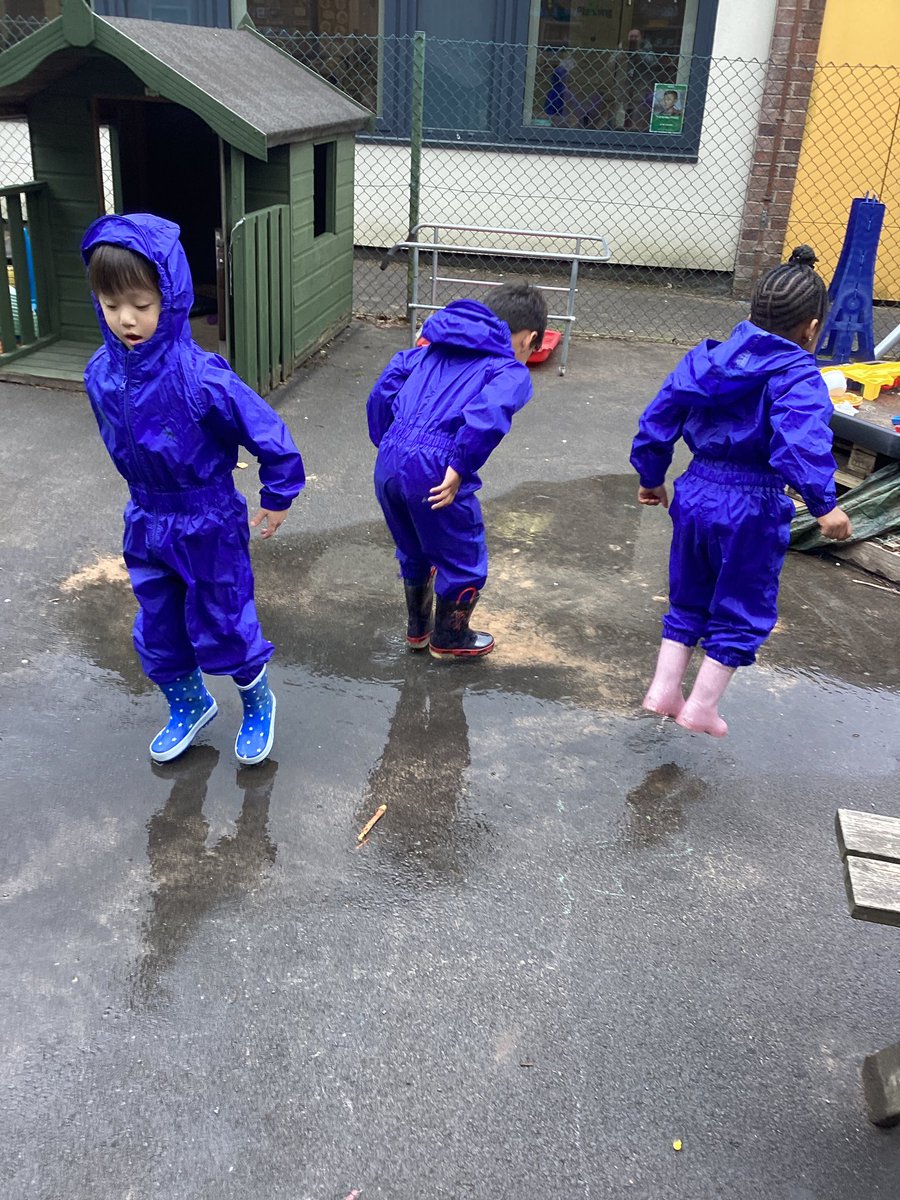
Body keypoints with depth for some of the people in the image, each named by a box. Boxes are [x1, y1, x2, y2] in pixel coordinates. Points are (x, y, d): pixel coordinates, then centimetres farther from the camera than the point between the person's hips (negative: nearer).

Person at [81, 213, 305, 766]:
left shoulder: (202, 378, -28)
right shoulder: (102, 374, -9)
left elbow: (270, 435, -20)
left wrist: (277, 498, -8)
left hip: (210, 526, -5)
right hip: (147, 524, 6)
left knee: (222, 626, 10)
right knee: (158, 629, 18)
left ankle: (258, 704, 38)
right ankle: (188, 706, 44)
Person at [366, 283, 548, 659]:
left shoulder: (434, 348, 21)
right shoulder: (512, 372, 2)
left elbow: (384, 388, 14)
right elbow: (488, 413, -19)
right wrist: (459, 470, -15)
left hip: (387, 465, 7)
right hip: (433, 474, -6)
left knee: (413, 553, 30)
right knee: (463, 561, 19)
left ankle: (417, 628, 47)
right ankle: (449, 639, 37)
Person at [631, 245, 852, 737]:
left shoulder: (704, 360, 6)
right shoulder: (797, 377, -13)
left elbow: (657, 421, 9)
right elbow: (802, 443, -30)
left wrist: (651, 477, 19)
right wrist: (823, 504, -28)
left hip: (695, 493, 6)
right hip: (752, 508, -6)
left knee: (687, 600, 22)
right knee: (741, 612, 12)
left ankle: (664, 691, 25)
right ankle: (701, 709, 19)